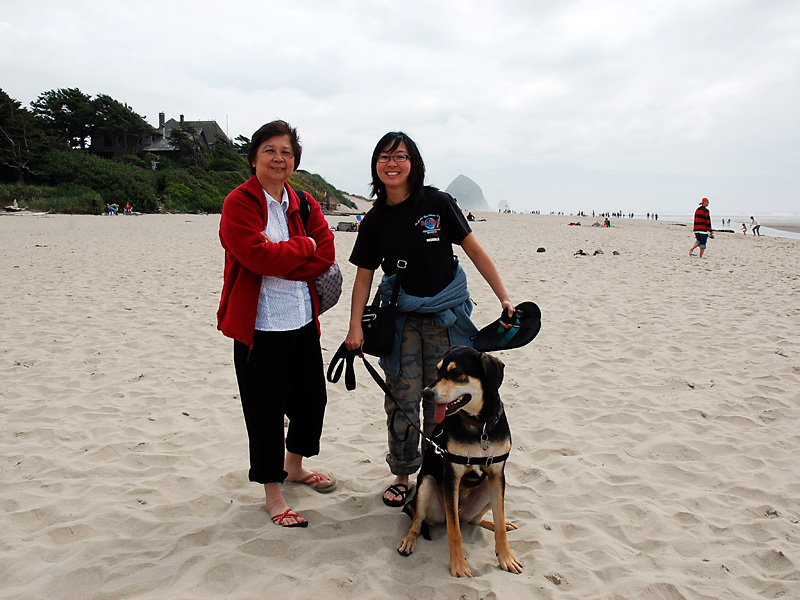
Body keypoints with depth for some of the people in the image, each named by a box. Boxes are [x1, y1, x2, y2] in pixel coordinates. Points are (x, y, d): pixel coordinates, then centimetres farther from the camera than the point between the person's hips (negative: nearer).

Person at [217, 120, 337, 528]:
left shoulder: (304, 204, 11)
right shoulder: (239, 203, -8)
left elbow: (325, 253, 0)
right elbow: (257, 254, -21)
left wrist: (280, 261, -13)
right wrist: (303, 246, -9)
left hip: (302, 319, 7)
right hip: (259, 324, -6)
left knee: (312, 397, 17)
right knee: (266, 410, 2)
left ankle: (294, 467, 42)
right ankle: (273, 494, 19)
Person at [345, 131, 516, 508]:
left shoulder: (438, 204, -5)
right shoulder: (375, 220, 3)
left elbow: (475, 252, -2)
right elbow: (364, 276, 7)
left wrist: (503, 298, -6)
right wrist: (355, 326, -2)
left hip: (446, 317, -1)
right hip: (400, 319, 2)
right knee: (402, 401, 1)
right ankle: (402, 476, 19)